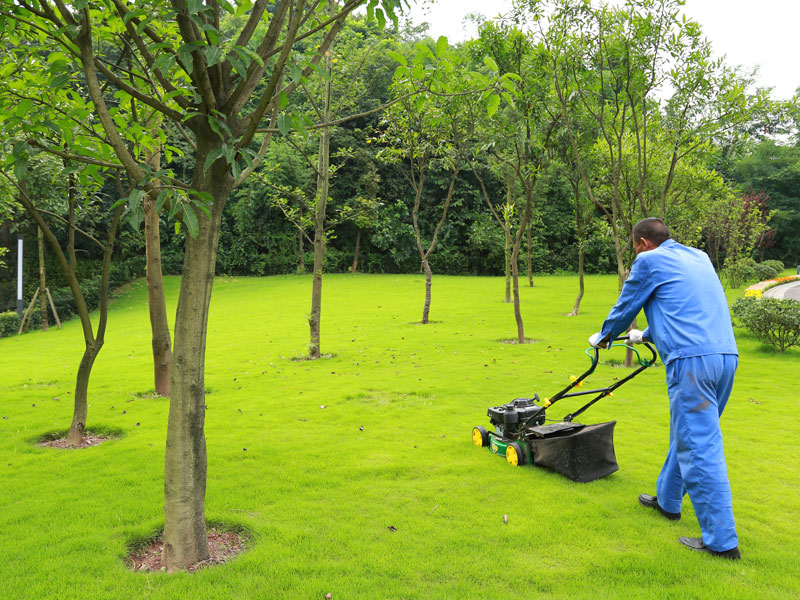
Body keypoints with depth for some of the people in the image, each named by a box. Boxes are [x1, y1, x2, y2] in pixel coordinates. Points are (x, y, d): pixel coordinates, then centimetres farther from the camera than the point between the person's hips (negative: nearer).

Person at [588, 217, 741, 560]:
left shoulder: (649, 261, 1)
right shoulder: (699, 257, 24)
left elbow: (625, 308, 11)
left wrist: (603, 337, 30)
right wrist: (646, 335, 48)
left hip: (692, 361, -9)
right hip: (727, 355, 9)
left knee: (699, 448, -4)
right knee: (688, 436, 21)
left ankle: (722, 541, 1)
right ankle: (667, 500, 38)